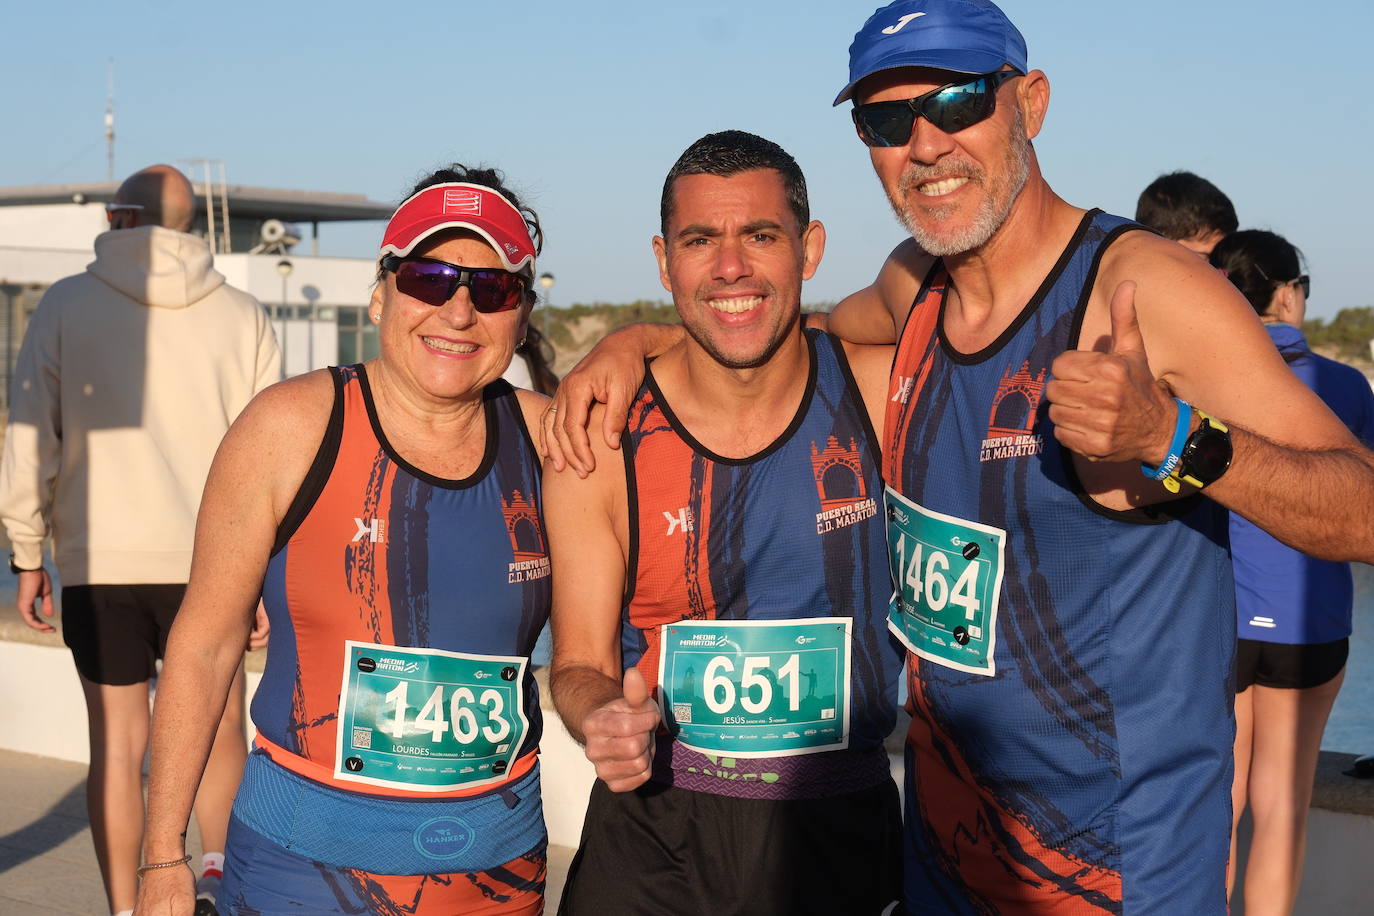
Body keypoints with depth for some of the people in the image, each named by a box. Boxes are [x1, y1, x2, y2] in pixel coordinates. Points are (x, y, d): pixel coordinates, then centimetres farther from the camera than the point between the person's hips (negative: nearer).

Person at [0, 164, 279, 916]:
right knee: (219, 725, 18)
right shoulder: (239, 315, 0)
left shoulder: (67, 305, -2)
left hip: (100, 560, 0)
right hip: (209, 562, 1)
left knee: (117, 742, 10)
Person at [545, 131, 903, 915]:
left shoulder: (883, 392, -8)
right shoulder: (603, 442, -8)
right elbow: (581, 663, -2)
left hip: (840, 832, 1)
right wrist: (605, 719, -22)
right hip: (652, 836, 0)